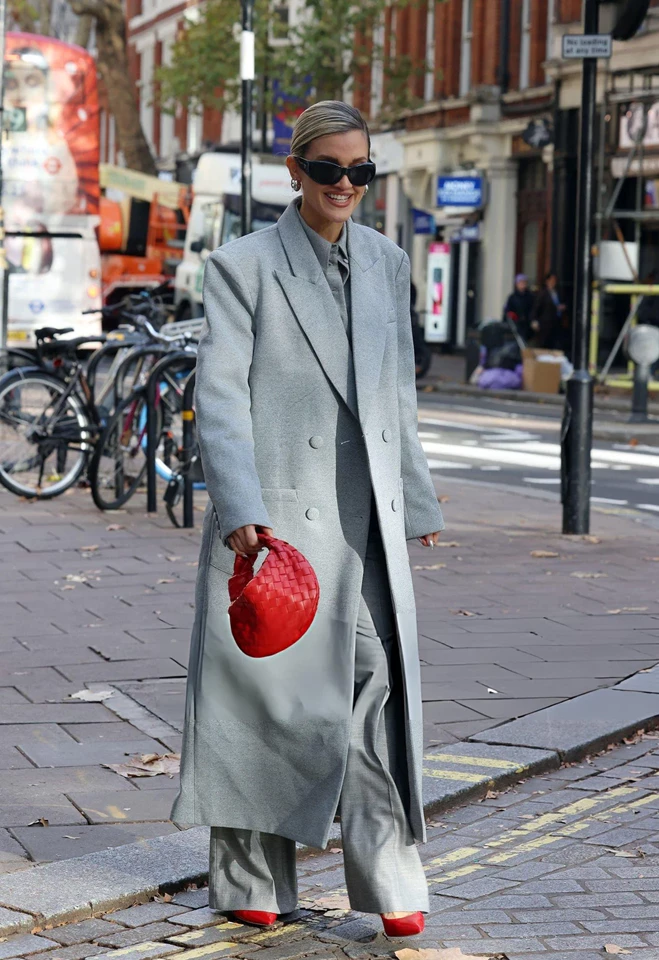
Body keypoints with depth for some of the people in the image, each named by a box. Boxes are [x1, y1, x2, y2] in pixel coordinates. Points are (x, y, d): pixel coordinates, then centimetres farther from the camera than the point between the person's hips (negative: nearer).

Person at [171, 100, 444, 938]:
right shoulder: (244, 265, -2)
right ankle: (251, 884, 16)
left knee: (377, 683, -4)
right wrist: (241, 513, -20)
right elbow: (219, 398, -9)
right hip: (276, 513, -4)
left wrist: (416, 502, 21)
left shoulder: (386, 263, 13)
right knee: (264, 689, 3)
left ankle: (390, 883, 1)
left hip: (367, 517, 4)